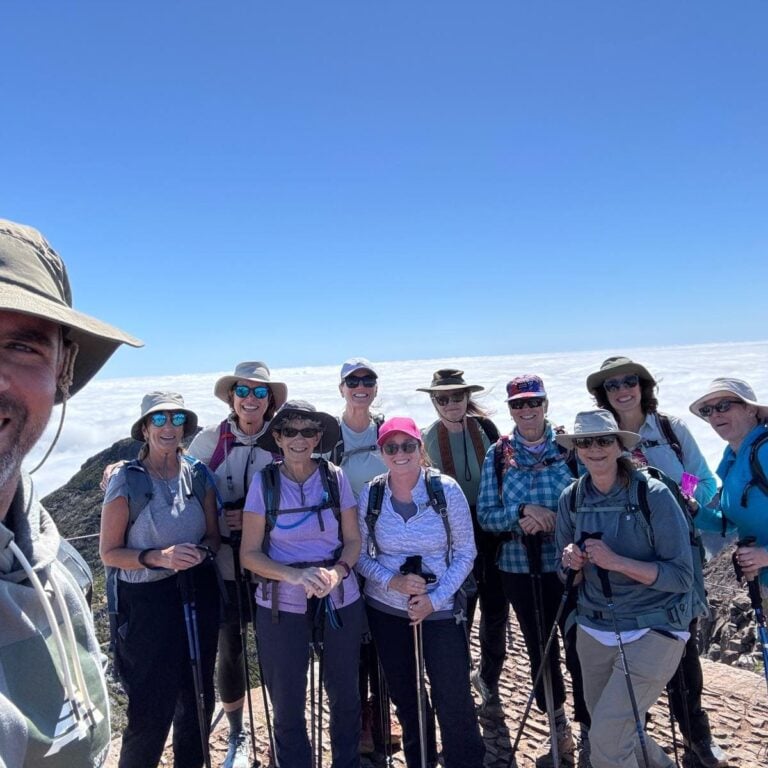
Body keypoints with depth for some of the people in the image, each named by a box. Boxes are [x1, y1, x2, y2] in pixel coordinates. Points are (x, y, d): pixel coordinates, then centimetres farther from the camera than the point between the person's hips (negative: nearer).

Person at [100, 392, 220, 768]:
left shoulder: (198, 475, 0)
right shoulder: (126, 480, -10)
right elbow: (109, 552, -7)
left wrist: (201, 550, -14)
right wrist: (159, 557, -21)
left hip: (198, 595, 4)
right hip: (148, 600, -4)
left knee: (198, 698, 17)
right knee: (151, 709, 4)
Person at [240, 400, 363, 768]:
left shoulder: (335, 478, -5)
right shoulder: (264, 483, -7)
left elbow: (353, 540, 1)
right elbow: (249, 553, -6)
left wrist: (336, 572, -19)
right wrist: (294, 575, -22)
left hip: (340, 603, 1)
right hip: (281, 607, -1)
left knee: (344, 695, 16)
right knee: (287, 703, 12)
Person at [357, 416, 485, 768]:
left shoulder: (446, 489, -13)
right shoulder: (370, 494, -8)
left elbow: (465, 552, -8)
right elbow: (360, 555, -1)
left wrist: (434, 599, -15)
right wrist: (393, 581, -18)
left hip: (440, 608, -2)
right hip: (386, 609, 3)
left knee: (453, 699, 1)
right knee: (404, 696, 18)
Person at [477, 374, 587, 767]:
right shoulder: (497, 454, 1)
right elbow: (485, 514, -2)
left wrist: (551, 520, -20)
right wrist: (522, 512, -19)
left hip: (567, 564, -2)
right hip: (519, 568, 2)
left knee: (577, 648, 5)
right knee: (540, 650, 16)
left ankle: (588, 733, 28)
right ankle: (559, 731, 37)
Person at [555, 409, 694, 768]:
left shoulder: (653, 495, -16)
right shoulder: (571, 498, -3)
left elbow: (681, 576, -15)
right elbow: (569, 576, 6)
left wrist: (616, 561, -26)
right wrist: (573, 564, -16)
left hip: (653, 630, -5)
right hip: (594, 630, 5)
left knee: (606, 738, -11)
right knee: (619, 732, 20)